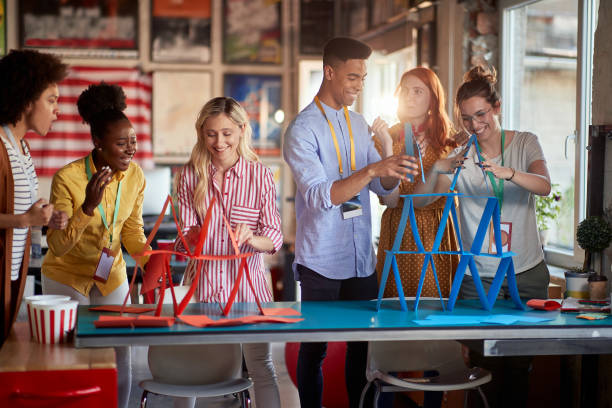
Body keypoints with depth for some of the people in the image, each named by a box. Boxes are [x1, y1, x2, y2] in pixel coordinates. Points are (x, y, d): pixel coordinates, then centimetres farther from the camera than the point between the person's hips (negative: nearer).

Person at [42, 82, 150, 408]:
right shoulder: (67, 178, -23)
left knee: (121, 363, 6)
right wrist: (88, 206, -35)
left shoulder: (135, 177, -8)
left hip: (111, 277, 4)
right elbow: (57, 246, -22)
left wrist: (149, 260, -14)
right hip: (67, 278, -4)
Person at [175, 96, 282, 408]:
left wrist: (251, 238, -25)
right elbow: (187, 229, 3)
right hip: (202, 282, 1)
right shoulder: (190, 175, 2)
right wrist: (192, 237, -20)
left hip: (247, 281, -1)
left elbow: (274, 237, -4)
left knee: (261, 367, 4)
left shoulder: (260, 176, -2)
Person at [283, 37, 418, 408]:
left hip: (361, 257, 6)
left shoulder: (359, 124, 11)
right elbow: (320, 196, -21)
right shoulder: (303, 130, -10)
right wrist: (372, 170, -30)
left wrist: (392, 164, -10)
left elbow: (384, 188, 11)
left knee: (363, 343, 9)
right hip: (321, 261, -6)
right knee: (315, 348, 4)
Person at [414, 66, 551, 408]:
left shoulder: (525, 143, 1)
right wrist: (439, 170, -28)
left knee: (519, 367, 4)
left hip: (527, 273, 0)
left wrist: (507, 172, -36)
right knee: (486, 369, -2)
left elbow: (544, 186, -17)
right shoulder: (460, 157, 2)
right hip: (478, 276, 0)